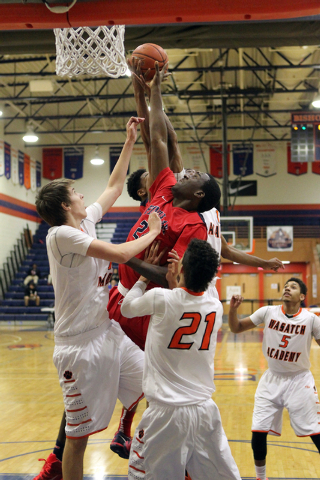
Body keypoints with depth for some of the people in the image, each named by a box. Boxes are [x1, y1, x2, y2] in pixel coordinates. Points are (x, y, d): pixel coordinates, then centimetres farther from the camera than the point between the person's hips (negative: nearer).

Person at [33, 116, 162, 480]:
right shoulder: (62, 234, -15)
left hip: (110, 333, 8)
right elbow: (120, 254, -22)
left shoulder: (86, 223, 10)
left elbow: (114, 187, 22)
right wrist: (153, 232, -6)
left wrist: (130, 141, 22)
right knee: (79, 433, 0)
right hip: (81, 343, -8)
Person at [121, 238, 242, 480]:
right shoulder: (216, 307, 1)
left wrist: (144, 277, 24)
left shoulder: (160, 298, -12)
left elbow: (126, 308, 10)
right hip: (205, 410, 4)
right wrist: (177, 282, 30)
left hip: (166, 412, -4)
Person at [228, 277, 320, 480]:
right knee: (258, 432, -1)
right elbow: (236, 328, -1)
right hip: (272, 379, 2)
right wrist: (233, 309, -18)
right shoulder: (268, 312, -6)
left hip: (299, 380, -2)